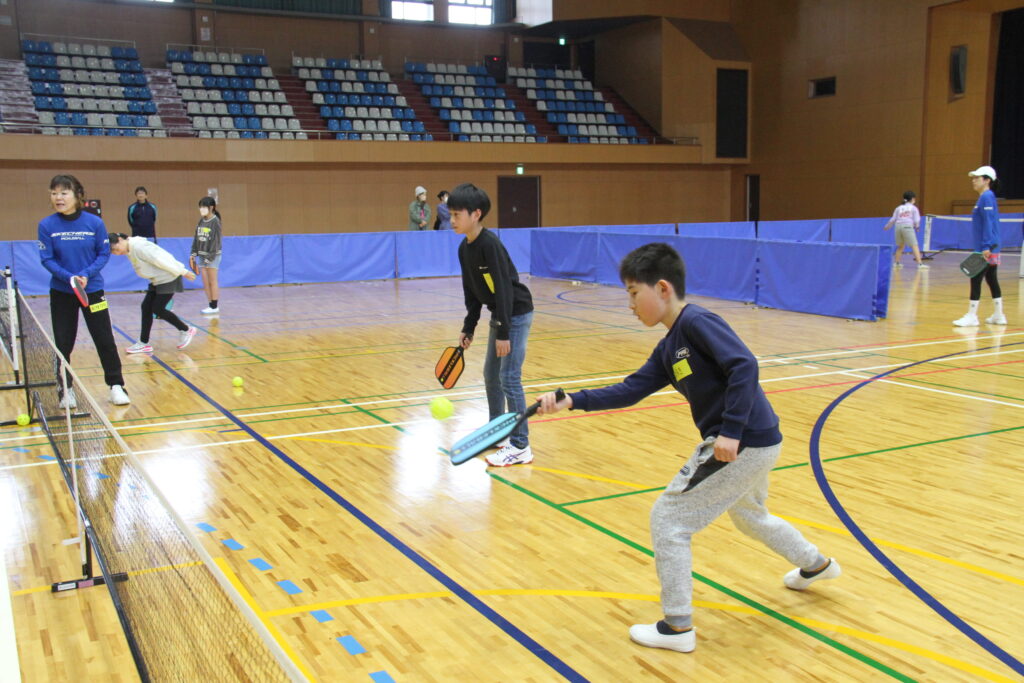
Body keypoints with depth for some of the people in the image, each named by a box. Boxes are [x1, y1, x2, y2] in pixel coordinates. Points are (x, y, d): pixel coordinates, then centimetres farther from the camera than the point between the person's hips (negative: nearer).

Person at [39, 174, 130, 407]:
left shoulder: (94, 222, -10)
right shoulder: (47, 225, -9)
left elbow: (104, 254, -4)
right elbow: (46, 259, -8)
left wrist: (86, 274, -18)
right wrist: (69, 277, -23)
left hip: (92, 289, 0)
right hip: (61, 292, 1)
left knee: (105, 339, 3)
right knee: (62, 343, 8)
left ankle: (116, 385, 15)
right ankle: (65, 389, 22)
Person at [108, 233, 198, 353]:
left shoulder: (139, 247, -23)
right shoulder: (129, 251, 8)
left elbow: (160, 259, -23)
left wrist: (183, 272, -21)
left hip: (168, 278, -9)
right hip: (157, 280, 9)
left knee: (157, 309, -7)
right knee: (146, 307, 4)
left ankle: (186, 330, 10)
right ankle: (143, 343, 9)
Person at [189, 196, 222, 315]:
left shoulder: (215, 221, -11)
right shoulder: (201, 221, 8)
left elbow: (216, 240, -14)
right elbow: (196, 238, 12)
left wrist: (209, 257, -16)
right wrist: (193, 253, 7)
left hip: (212, 255, -6)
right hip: (201, 255, 6)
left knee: (212, 282, 1)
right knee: (205, 283, 6)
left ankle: (215, 306, 8)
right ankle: (211, 305, 13)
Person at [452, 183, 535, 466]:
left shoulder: (490, 245, -23)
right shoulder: (464, 248, 4)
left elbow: (504, 289, -24)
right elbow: (472, 292, 12)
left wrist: (503, 333, -24)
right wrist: (468, 328, 12)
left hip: (516, 314, -9)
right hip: (499, 314, 9)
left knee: (509, 379, -10)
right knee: (491, 375, 16)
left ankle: (520, 447, -3)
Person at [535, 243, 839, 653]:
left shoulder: (697, 322, -16)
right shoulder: (668, 349, 11)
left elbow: (744, 366, -25)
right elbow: (629, 390, 6)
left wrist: (731, 430, -29)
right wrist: (572, 401, -3)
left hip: (743, 445, -10)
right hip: (758, 444, 10)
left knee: (667, 519, -3)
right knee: (748, 515, 35)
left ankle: (677, 627, 8)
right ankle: (815, 564, 58)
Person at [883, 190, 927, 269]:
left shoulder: (899, 208, 19)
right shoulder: (913, 208, 10)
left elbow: (893, 219, 17)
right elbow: (916, 220, 5)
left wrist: (887, 226, 32)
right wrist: (917, 227, 24)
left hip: (898, 226, 4)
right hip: (908, 227, -4)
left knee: (900, 246, 21)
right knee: (914, 246, -6)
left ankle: (896, 262, 26)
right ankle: (920, 263, -14)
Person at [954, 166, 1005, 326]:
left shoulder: (987, 197, -13)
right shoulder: (984, 197, 15)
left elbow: (989, 223, -20)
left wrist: (986, 246, -24)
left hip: (986, 250, -10)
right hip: (990, 250, 10)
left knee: (976, 280, -8)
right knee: (992, 281, 13)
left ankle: (971, 316, -6)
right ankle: (998, 315, 18)